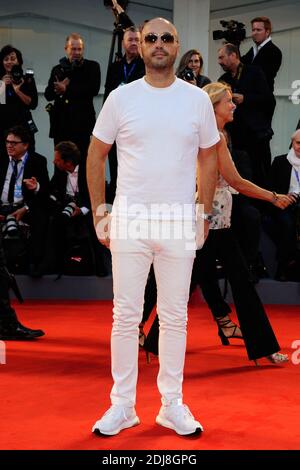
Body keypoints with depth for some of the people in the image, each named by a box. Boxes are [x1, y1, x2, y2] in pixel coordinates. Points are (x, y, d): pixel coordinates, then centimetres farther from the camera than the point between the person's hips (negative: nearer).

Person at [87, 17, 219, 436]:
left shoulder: (197, 100, 3)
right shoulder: (121, 98, 1)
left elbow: (208, 158, 10)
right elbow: (96, 155, 7)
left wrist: (204, 216, 5)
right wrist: (99, 212, 2)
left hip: (179, 226, 1)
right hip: (129, 223, -1)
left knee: (175, 317, 7)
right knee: (126, 316, 3)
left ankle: (173, 405, 18)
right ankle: (122, 405, 14)